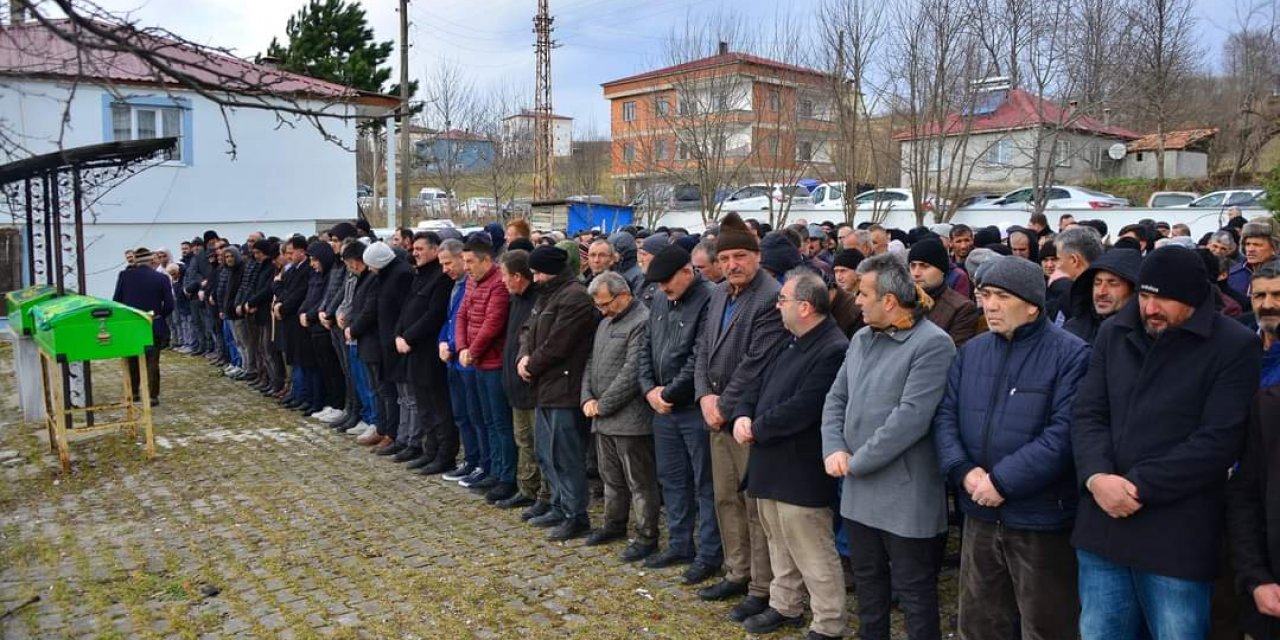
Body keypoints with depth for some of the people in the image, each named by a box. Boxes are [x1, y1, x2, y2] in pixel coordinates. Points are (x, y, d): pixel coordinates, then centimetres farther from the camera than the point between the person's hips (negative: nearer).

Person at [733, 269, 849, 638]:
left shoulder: (833, 350, -20)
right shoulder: (789, 345, 13)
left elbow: (801, 408, -26)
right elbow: (762, 387, 16)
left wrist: (756, 429, -14)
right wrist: (743, 416, -5)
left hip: (800, 471, -10)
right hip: (772, 464, 10)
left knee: (813, 554, 3)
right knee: (780, 545, 22)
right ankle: (785, 607, 39)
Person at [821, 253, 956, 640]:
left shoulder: (932, 344, -17)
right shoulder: (862, 338, 9)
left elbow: (910, 418, -24)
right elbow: (836, 398, 11)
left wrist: (857, 462, -17)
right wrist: (833, 449, -6)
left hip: (906, 496, -7)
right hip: (859, 491, 8)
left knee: (914, 593, 7)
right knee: (868, 583, 22)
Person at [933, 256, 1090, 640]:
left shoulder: (1070, 355, -12)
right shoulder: (972, 351, 7)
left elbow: (1064, 433, -20)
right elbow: (945, 415, 4)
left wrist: (1003, 481, -21)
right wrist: (963, 470, -13)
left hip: (1041, 520, -5)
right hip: (980, 514, 6)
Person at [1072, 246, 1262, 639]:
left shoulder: (1234, 346, -4)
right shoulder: (1114, 333, 9)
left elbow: (1218, 442, -12)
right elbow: (1088, 414, 5)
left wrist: (1138, 486, -16)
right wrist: (1096, 476, -13)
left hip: (1176, 537, -4)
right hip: (1103, 524, 4)